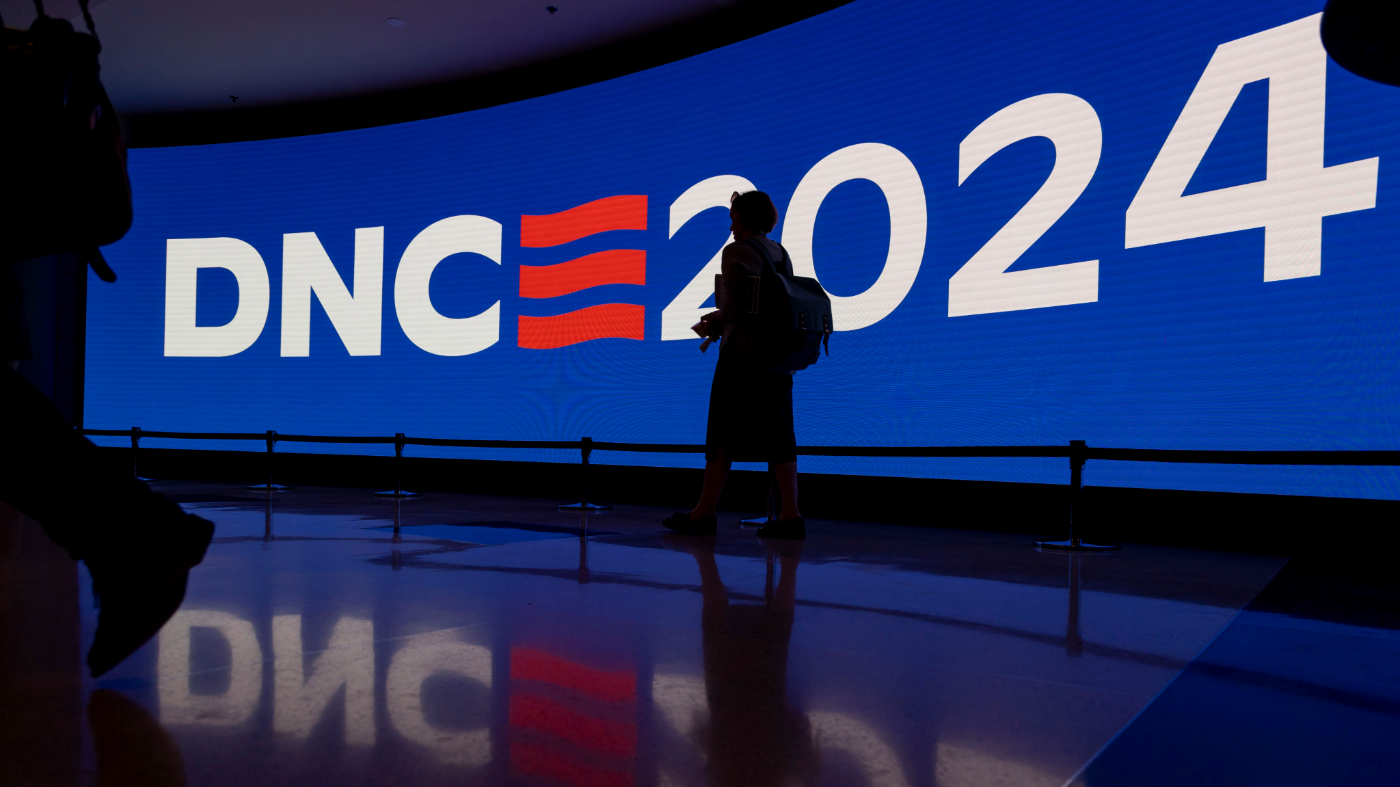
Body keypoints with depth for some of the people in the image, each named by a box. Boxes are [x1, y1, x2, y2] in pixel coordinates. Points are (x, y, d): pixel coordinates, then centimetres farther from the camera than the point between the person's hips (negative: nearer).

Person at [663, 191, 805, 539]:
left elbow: (732, 307, -17)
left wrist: (712, 321, 5)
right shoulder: (780, 253, 13)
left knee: (723, 431, 2)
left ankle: (705, 512, 11)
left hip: (742, 352, -7)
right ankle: (791, 514, 2)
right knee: (776, 431, 6)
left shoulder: (735, 253, -9)